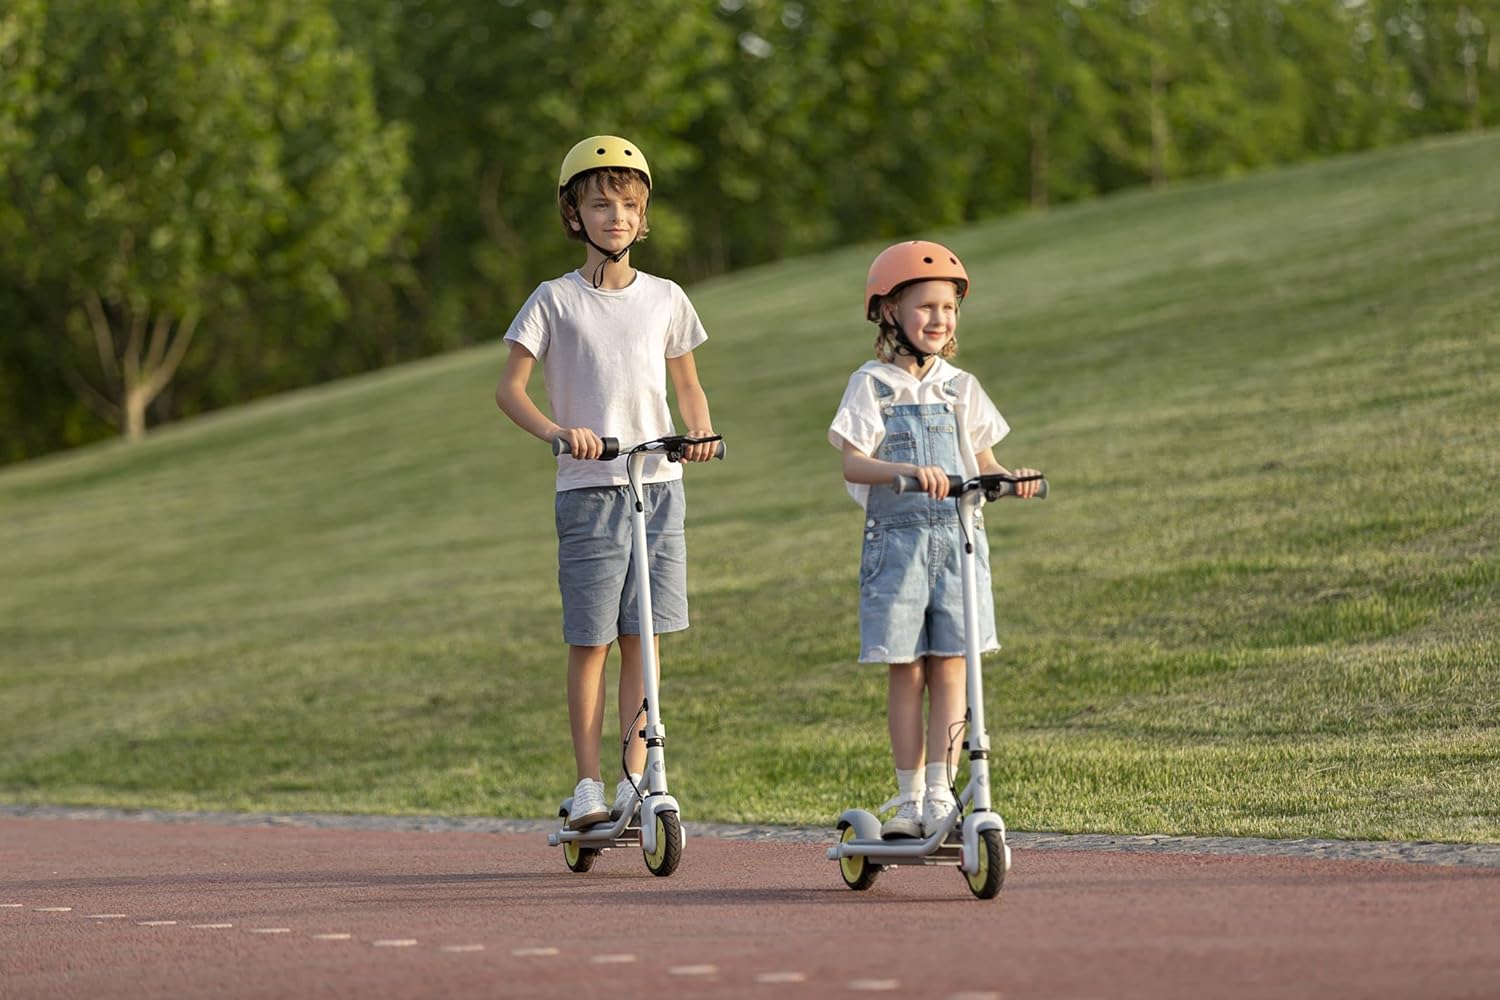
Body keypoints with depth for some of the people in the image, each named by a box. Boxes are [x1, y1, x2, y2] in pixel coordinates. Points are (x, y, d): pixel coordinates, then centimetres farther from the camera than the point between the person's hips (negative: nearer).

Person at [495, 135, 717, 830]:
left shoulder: (664, 299, 8)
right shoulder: (556, 301, -1)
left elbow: (687, 384, 18)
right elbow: (508, 388, -3)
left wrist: (702, 432, -4)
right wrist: (556, 431, -21)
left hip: (658, 486, 3)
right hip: (588, 491, -3)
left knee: (642, 637, 3)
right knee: (590, 640, -2)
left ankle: (635, 778, 9)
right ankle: (588, 784, 4)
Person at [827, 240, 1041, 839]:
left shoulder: (959, 388, 12)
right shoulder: (872, 386, 0)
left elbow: (982, 461, 14)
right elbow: (853, 464, -12)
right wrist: (908, 471, -29)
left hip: (958, 538, 2)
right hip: (896, 539, -2)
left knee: (949, 668, -2)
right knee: (905, 671, 0)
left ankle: (939, 794, 0)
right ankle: (909, 796, 7)